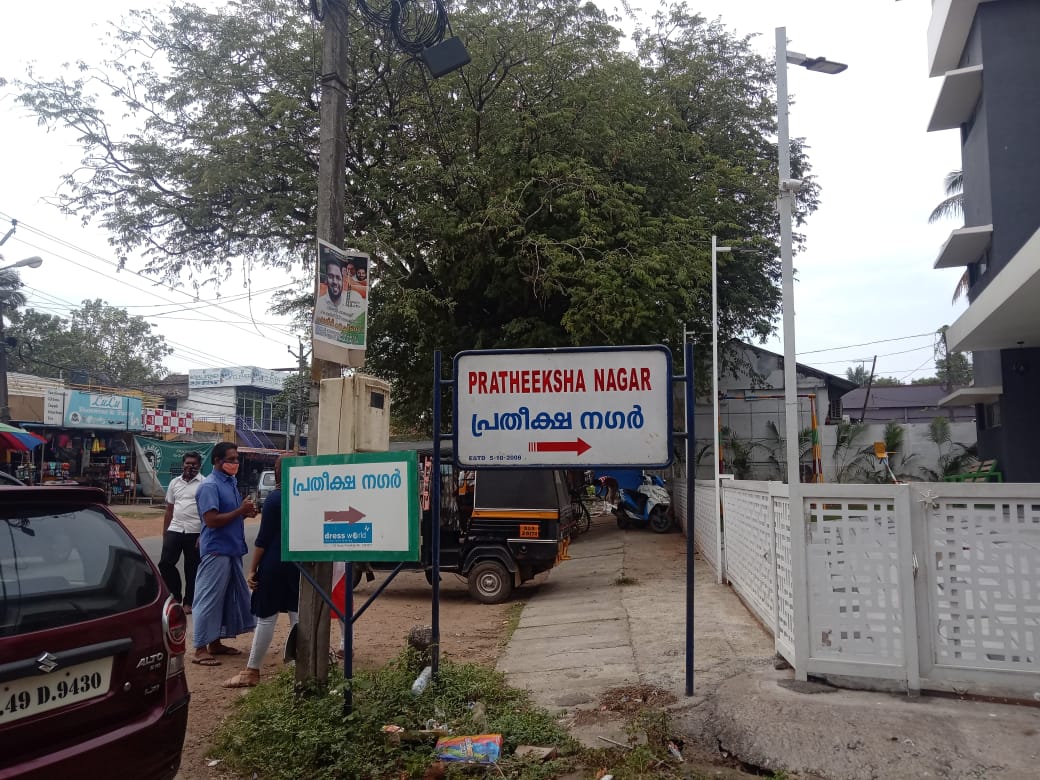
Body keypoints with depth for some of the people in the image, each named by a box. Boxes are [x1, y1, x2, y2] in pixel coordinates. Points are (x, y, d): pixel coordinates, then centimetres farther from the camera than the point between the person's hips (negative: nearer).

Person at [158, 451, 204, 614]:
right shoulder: (174, 482, 12)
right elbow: (169, 510, 17)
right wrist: (164, 533, 14)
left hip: (195, 533, -4)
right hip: (174, 530, 4)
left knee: (192, 569, 5)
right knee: (165, 564, -3)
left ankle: (188, 602, 18)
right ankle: (176, 595, 17)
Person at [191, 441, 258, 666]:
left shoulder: (231, 482, 13)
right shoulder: (209, 486, -13)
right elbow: (212, 520, -21)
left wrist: (246, 512, 3)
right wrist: (241, 511, -18)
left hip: (232, 549, 9)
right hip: (216, 551, -9)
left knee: (229, 597, 14)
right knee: (209, 599, -4)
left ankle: (215, 643, 25)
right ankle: (200, 649, 2)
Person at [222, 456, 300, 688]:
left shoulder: (275, 498, -11)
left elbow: (263, 538, -12)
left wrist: (252, 569, -8)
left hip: (274, 564, -5)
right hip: (299, 564, 5)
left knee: (266, 617, 1)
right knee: (297, 614, 9)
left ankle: (252, 671, 8)